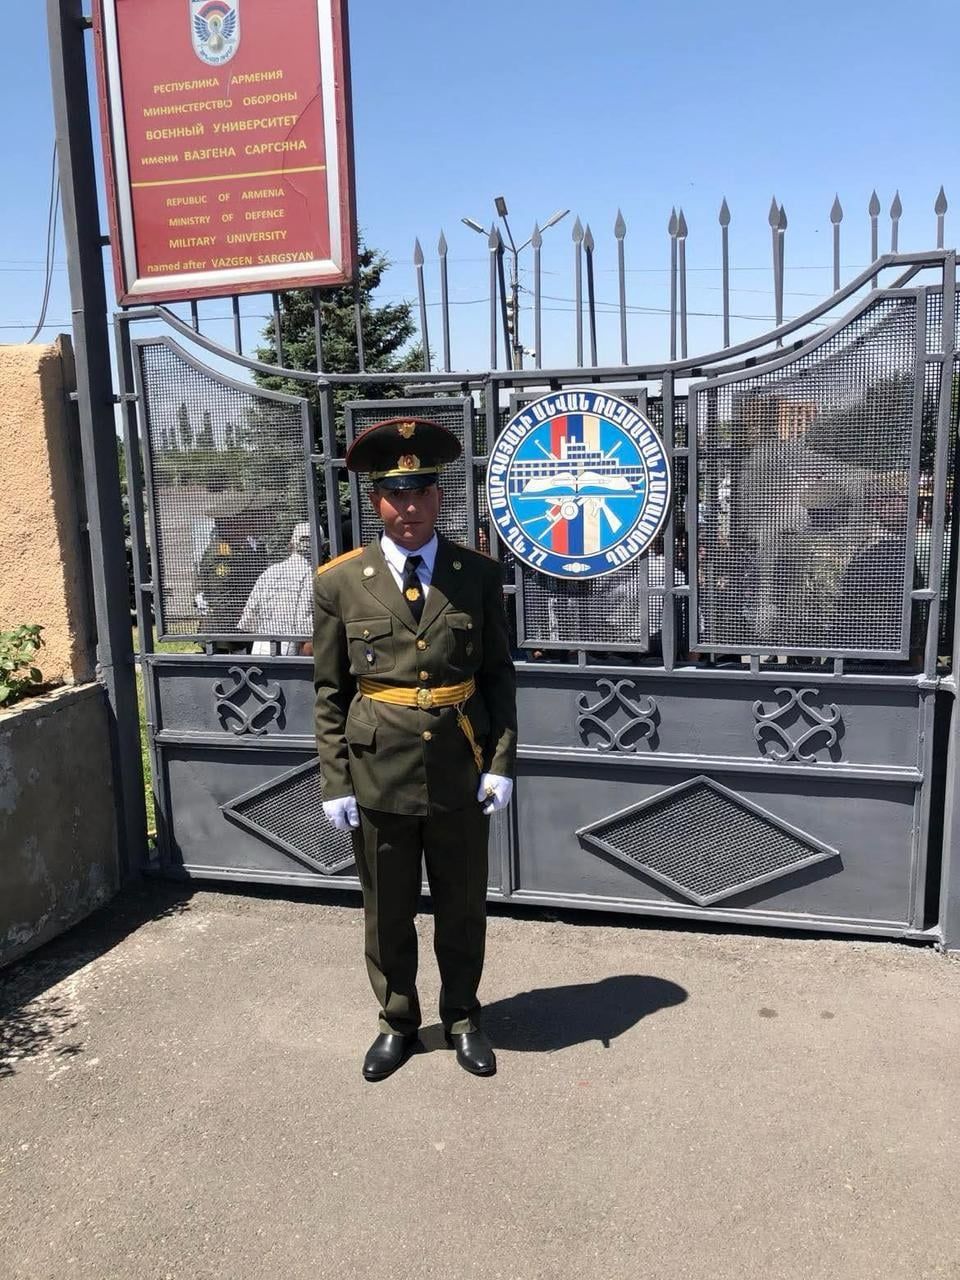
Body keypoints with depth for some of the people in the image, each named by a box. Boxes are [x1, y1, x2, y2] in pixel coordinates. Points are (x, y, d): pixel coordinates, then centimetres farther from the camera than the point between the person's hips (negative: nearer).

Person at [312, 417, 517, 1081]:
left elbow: (500, 675, 2)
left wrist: (502, 763, -4)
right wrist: (335, 780, -4)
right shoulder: (339, 581, -3)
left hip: (461, 769, 1)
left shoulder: (479, 573, -1)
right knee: (387, 911, 15)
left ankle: (463, 1018, 38)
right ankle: (397, 1022, 37)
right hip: (378, 768, 0)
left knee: (463, 905, 16)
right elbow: (329, 692, 0)